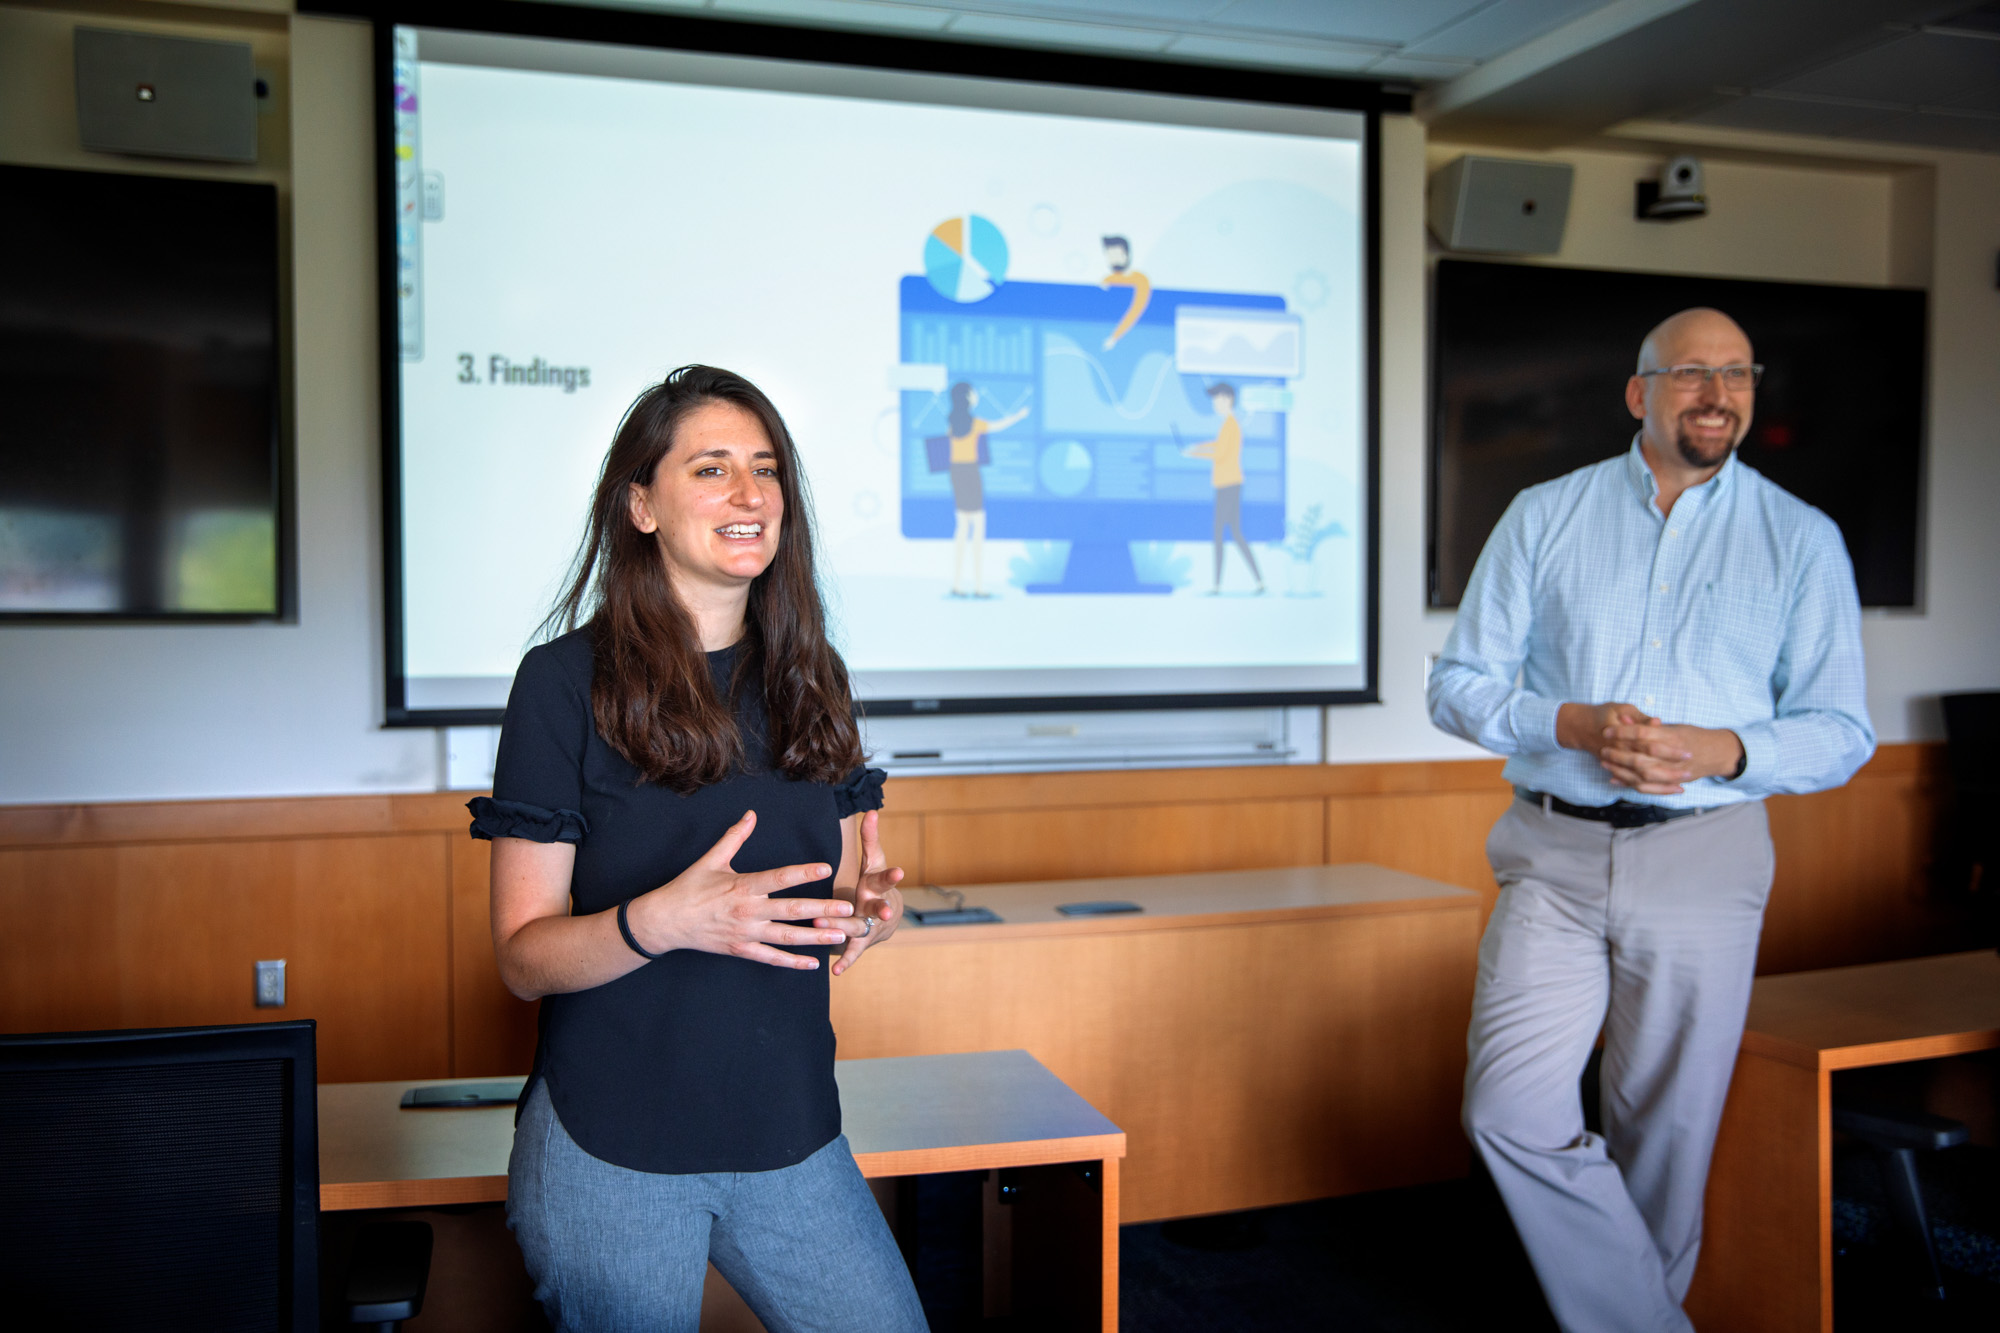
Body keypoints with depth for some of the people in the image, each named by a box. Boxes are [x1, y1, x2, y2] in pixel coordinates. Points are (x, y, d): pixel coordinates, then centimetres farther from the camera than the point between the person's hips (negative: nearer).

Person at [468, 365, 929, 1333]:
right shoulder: (566, 681, -10)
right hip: (609, 1157, -4)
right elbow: (523, 957, -10)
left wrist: (868, 917, -9)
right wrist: (659, 922, -28)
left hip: (792, 1142, 4)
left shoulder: (810, 677, 5)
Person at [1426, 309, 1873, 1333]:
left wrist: (1722, 750, -14)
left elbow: (1842, 732, 5)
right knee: (1512, 1111, -11)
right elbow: (1458, 683, 4)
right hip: (1555, 855, 0)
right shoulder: (1544, 517, 7)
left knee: (1665, 1136, 7)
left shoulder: (1802, 540, 7)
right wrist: (1574, 724, -13)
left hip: (1703, 863, 0)